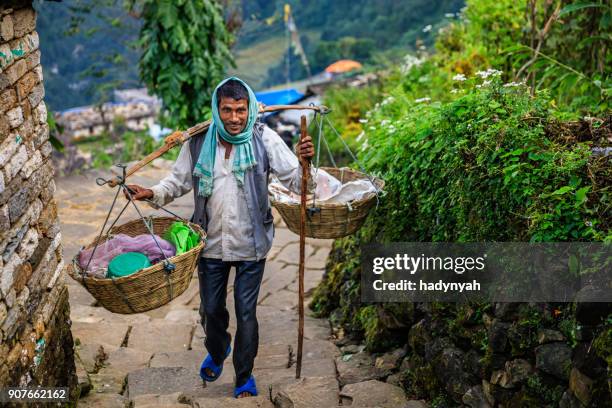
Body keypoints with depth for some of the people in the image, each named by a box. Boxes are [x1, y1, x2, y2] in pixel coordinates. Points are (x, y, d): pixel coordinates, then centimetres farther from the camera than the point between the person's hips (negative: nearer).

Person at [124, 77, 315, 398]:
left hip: (251, 245, -2)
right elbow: (178, 181, 4)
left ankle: (244, 378, 31)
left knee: (246, 314, 8)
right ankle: (217, 351, 52)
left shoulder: (264, 139, -12)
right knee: (211, 310, 18)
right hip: (211, 243, 2)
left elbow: (295, 181, -13)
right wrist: (152, 193, -15)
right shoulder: (198, 142, -7)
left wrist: (304, 162, -34)